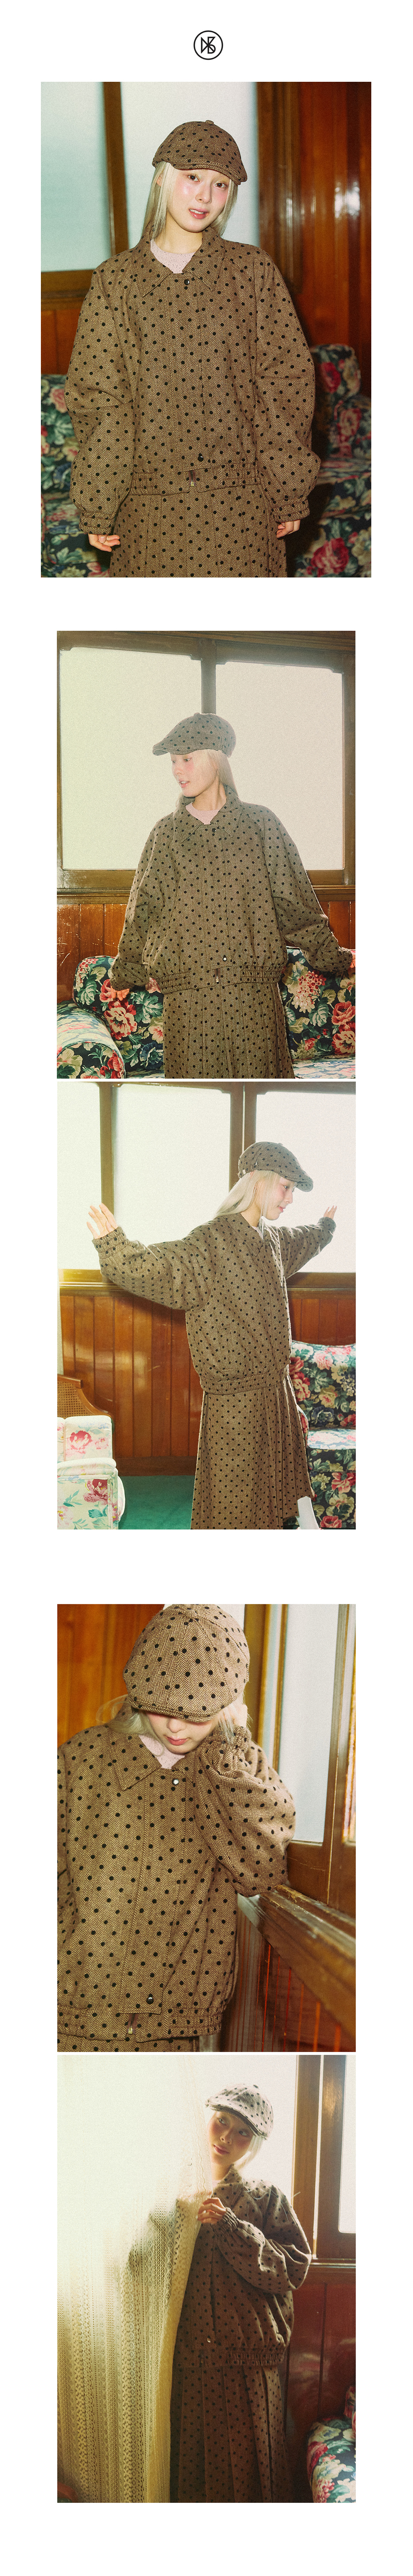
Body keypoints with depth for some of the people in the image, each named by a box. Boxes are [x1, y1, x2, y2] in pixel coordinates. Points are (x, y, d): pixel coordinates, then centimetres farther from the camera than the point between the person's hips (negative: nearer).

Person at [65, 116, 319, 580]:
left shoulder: (254, 272, 1)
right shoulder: (116, 280, 0)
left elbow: (285, 383, 1)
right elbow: (96, 397, 1)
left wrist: (290, 495, -2)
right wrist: (95, 509, -2)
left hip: (241, 504, 0)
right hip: (150, 502, 0)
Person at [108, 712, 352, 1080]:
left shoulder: (260, 823, 5)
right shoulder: (167, 833, 8)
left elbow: (294, 900, 11)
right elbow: (143, 908, 17)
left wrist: (331, 955, 14)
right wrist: (129, 970, 23)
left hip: (253, 991, -1)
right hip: (187, 992, 1)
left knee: (257, 1074, -1)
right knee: (195, 1077, -1)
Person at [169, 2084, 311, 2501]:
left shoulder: (265, 2197, 0)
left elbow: (294, 2268, -10)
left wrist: (229, 2228, -17)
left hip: (246, 2361, -2)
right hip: (187, 2356, 2)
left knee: (244, 2462, 3)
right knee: (189, 2457, 8)